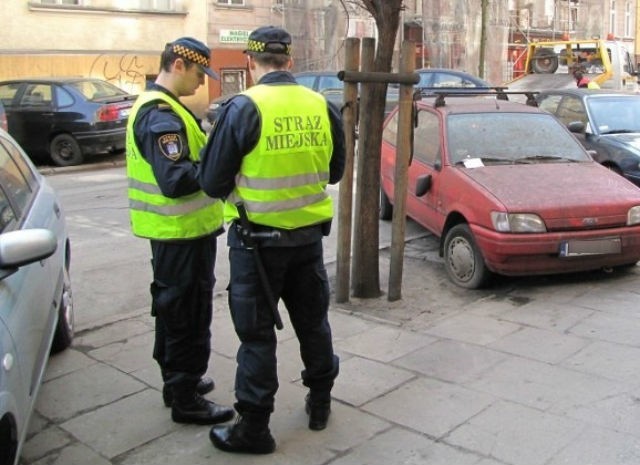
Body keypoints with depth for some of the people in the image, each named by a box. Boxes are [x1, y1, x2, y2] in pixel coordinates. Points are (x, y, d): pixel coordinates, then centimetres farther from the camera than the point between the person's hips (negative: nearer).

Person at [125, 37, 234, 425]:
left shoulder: (156, 108, 13)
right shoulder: (161, 116, -20)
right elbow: (175, 180, -28)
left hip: (173, 232, 11)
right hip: (182, 233, -11)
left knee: (175, 310, 20)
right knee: (189, 316, -1)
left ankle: (178, 380, 34)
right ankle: (185, 399, 11)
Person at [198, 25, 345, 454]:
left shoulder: (243, 108, -15)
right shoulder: (323, 107, -1)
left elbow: (213, 181, -10)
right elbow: (334, 171, 11)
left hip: (258, 237, -4)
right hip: (309, 234, 5)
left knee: (257, 332, 6)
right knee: (313, 320, 20)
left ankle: (254, 427, 16)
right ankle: (320, 402, 36)